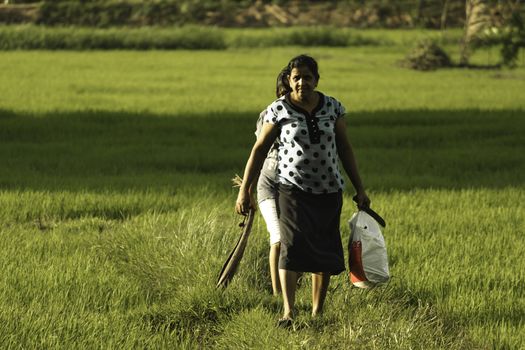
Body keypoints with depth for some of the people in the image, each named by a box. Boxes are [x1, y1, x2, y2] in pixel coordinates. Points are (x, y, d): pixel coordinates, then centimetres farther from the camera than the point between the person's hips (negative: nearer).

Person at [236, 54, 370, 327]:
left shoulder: (333, 108, 2)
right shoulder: (278, 110, -6)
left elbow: (345, 148, 10)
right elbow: (259, 150, -1)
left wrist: (359, 189, 11)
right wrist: (244, 191, -2)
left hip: (329, 191, 3)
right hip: (293, 189, -3)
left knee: (325, 252, 6)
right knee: (292, 245, -19)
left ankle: (317, 312, 18)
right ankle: (288, 312, -23)